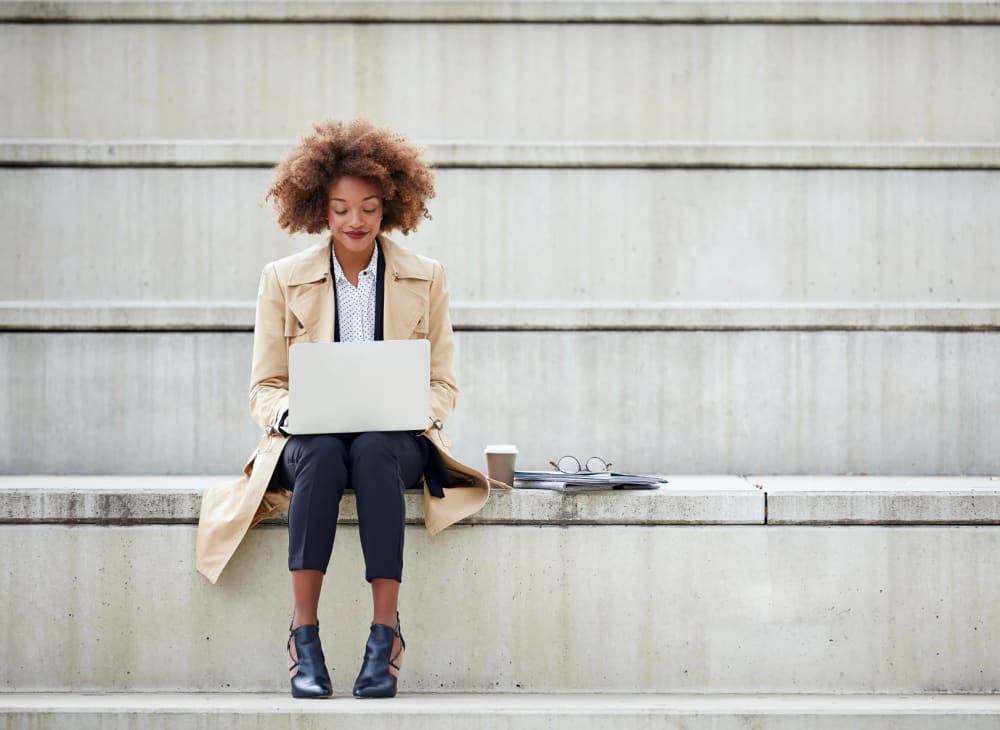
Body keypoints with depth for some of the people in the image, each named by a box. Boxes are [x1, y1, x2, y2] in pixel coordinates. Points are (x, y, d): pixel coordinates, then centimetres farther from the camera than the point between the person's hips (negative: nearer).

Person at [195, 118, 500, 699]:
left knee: (373, 451, -37)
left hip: (395, 440, 0)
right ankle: (305, 639, -38)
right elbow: (265, 387, 8)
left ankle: (386, 636, -39)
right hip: (310, 438, 0)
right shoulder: (284, 279, 9)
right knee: (322, 454, -37)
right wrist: (290, 413, -15)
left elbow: (443, 384, 10)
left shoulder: (426, 278, 10)